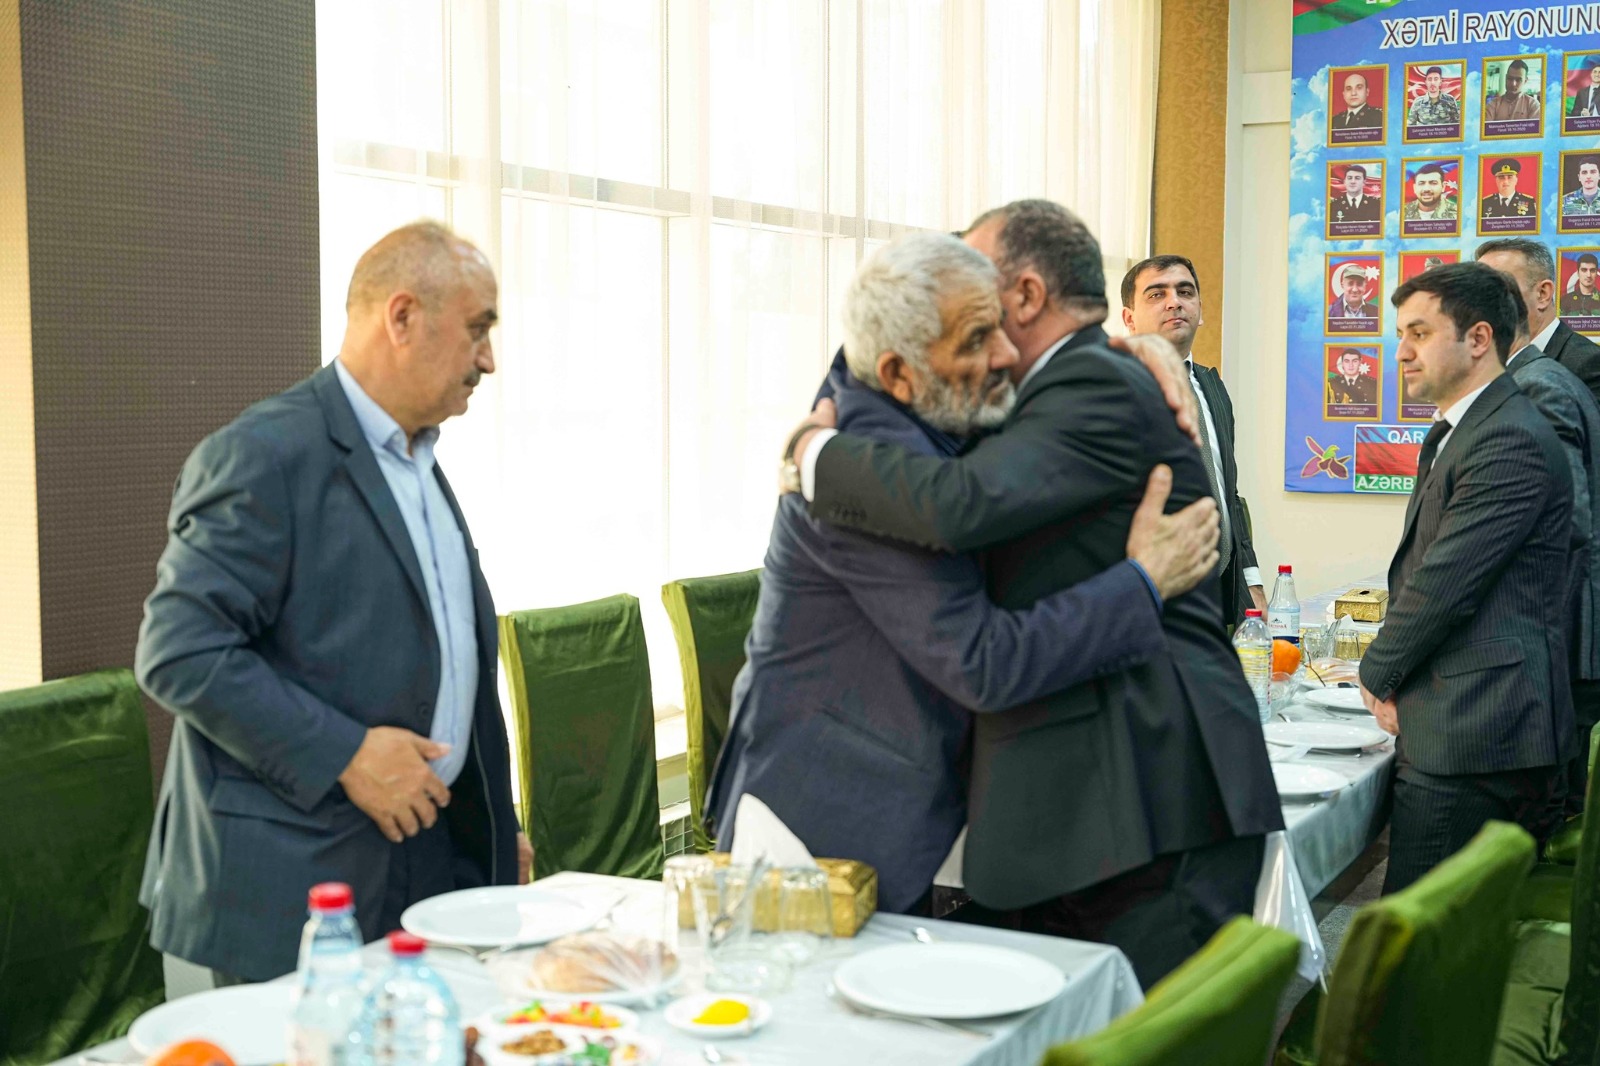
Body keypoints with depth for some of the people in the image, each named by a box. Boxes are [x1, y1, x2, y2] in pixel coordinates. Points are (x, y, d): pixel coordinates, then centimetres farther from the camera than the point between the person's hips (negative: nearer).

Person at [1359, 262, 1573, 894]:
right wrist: (1390, 674, 8)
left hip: (1471, 736, -10)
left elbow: (1445, 582, -18)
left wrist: (1376, 675, -3)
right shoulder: (1457, 434, 20)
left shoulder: (1511, 441, -15)